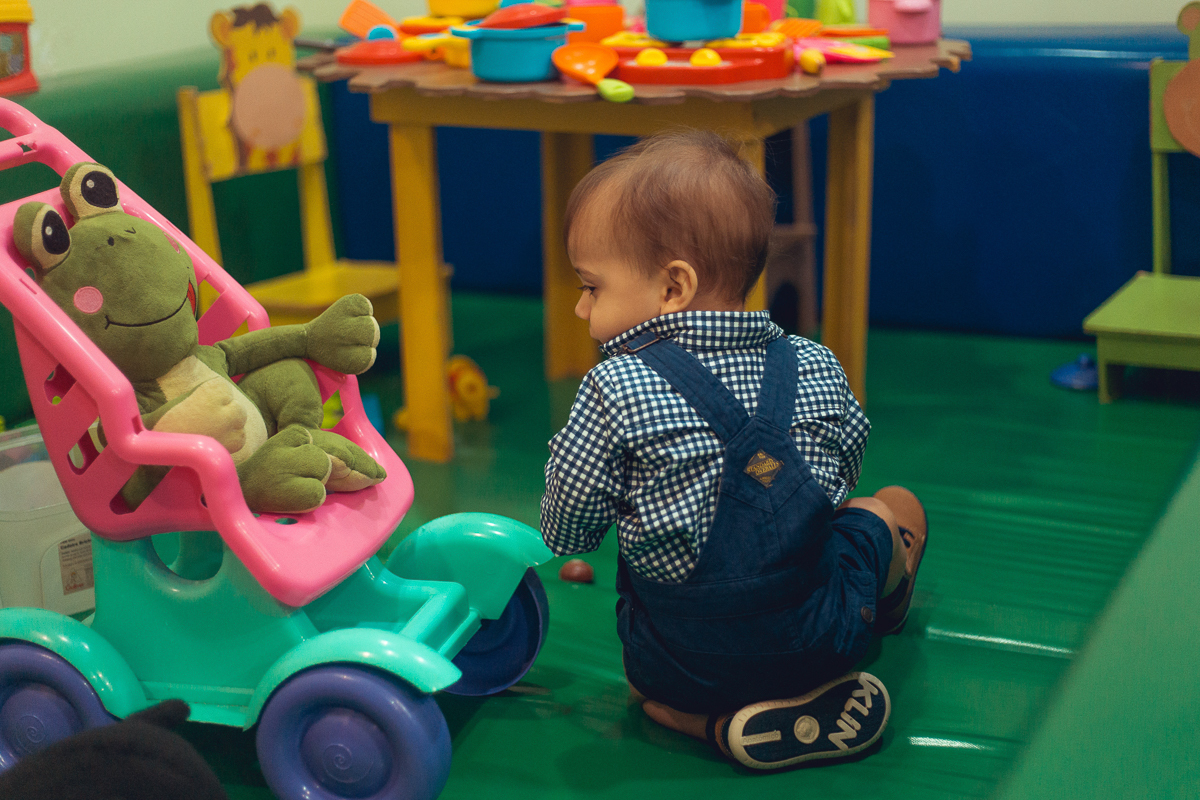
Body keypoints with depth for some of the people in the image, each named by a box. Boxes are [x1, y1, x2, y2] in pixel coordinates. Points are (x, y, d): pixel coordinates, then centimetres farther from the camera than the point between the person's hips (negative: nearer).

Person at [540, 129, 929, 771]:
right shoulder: (815, 370, -5)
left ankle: (709, 722, 10)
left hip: (677, 668, -2)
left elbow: (565, 532, -8)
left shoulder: (616, 390, -18)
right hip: (814, 644, 3)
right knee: (897, 506, 27)